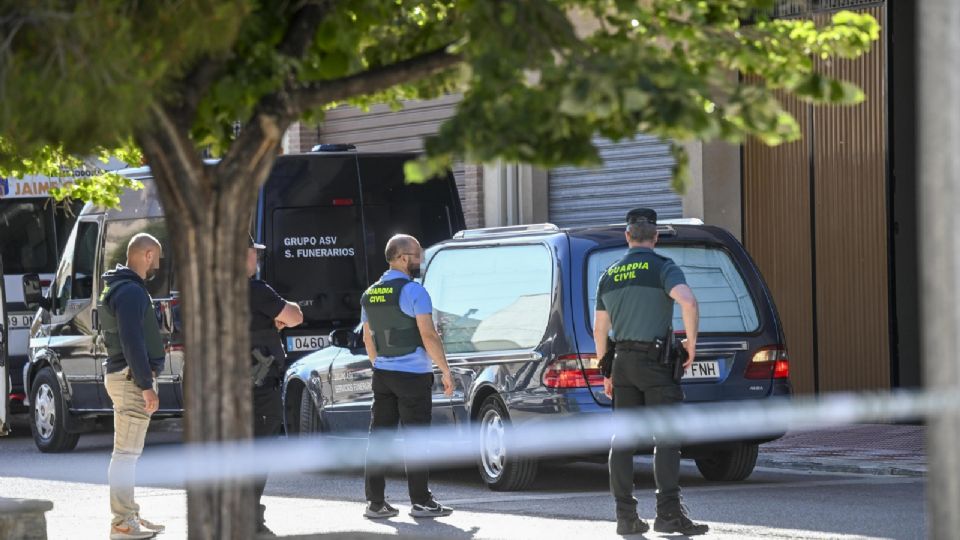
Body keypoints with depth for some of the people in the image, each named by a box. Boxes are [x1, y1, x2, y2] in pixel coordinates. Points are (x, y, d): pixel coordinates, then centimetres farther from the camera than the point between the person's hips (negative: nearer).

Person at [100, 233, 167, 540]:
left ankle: (128, 515, 24)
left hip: (121, 375, 11)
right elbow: (132, 342, -23)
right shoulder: (131, 292, -16)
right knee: (126, 453, -10)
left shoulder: (120, 288, 18)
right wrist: (146, 385, -24)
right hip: (132, 378, -11)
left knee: (127, 452, 16)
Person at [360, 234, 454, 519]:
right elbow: (428, 336, -16)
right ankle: (420, 501, -1)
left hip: (382, 374, 7)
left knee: (379, 436, 7)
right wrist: (445, 371, -9)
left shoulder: (370, 295, 10)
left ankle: (375, 501, 7)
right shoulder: (414, 291, -13)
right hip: (413, 375, -7)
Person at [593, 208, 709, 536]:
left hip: (622, 361, 6)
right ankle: (669, 513, -16)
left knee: (623, 439, 7)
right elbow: (688, 302, -25)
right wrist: (691, 342, -11)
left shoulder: (610, 275, 12)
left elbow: (600, 329, 16)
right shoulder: (662, 268, -6)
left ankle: (626, 516, 5)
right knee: (667, 439, -7)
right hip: (655, 361, -6)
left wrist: (606, 374, 23)